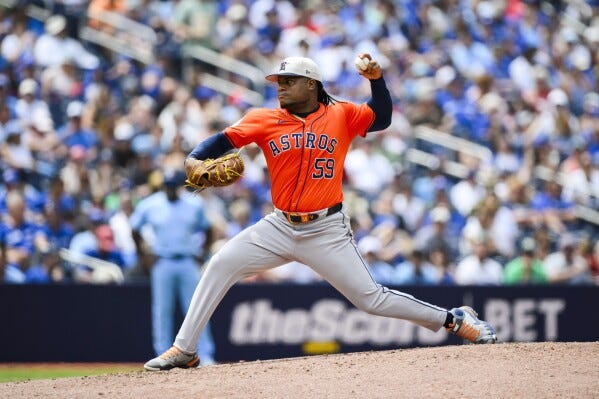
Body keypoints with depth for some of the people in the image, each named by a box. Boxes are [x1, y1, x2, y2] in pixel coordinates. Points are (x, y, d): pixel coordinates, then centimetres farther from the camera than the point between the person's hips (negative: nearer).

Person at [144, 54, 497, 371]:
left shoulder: (341, 115, -1)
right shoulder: (265, 120, 1)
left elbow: (382, 118, -7)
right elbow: (223, 140, -7)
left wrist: (377, 79, -21)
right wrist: (195, 159, -26)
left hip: (328, 232, -3)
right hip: (280, 227, 3)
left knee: (371, 298, -6)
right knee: (221, 266, -9)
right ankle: (184, 350, -1)